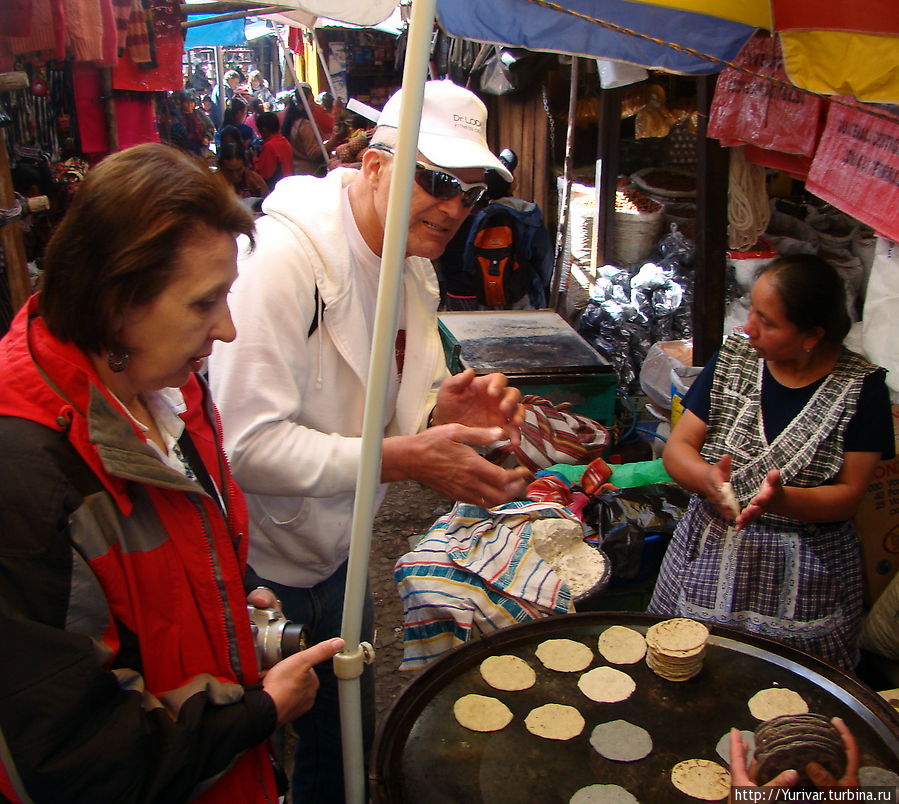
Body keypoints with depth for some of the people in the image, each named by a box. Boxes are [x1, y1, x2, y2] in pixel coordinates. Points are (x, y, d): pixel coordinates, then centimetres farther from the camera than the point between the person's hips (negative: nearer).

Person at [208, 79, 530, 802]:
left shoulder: (413, 269, 2)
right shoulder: (283, 255, -26)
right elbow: (246, 444, -30)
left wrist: (446, 410, -13)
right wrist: (404, 459, -33)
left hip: (335, 553, 8)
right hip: (261, 570, -7)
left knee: (347, 743, 23)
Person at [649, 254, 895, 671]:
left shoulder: (862, 387, -7)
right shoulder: (732, 359, -1)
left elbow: (849, 495, -9)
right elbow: (677, 448, -3)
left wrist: (781, 499, -28)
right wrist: (707, 478, -25)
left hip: (805, 572, -2)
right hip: (710, 551, 2)